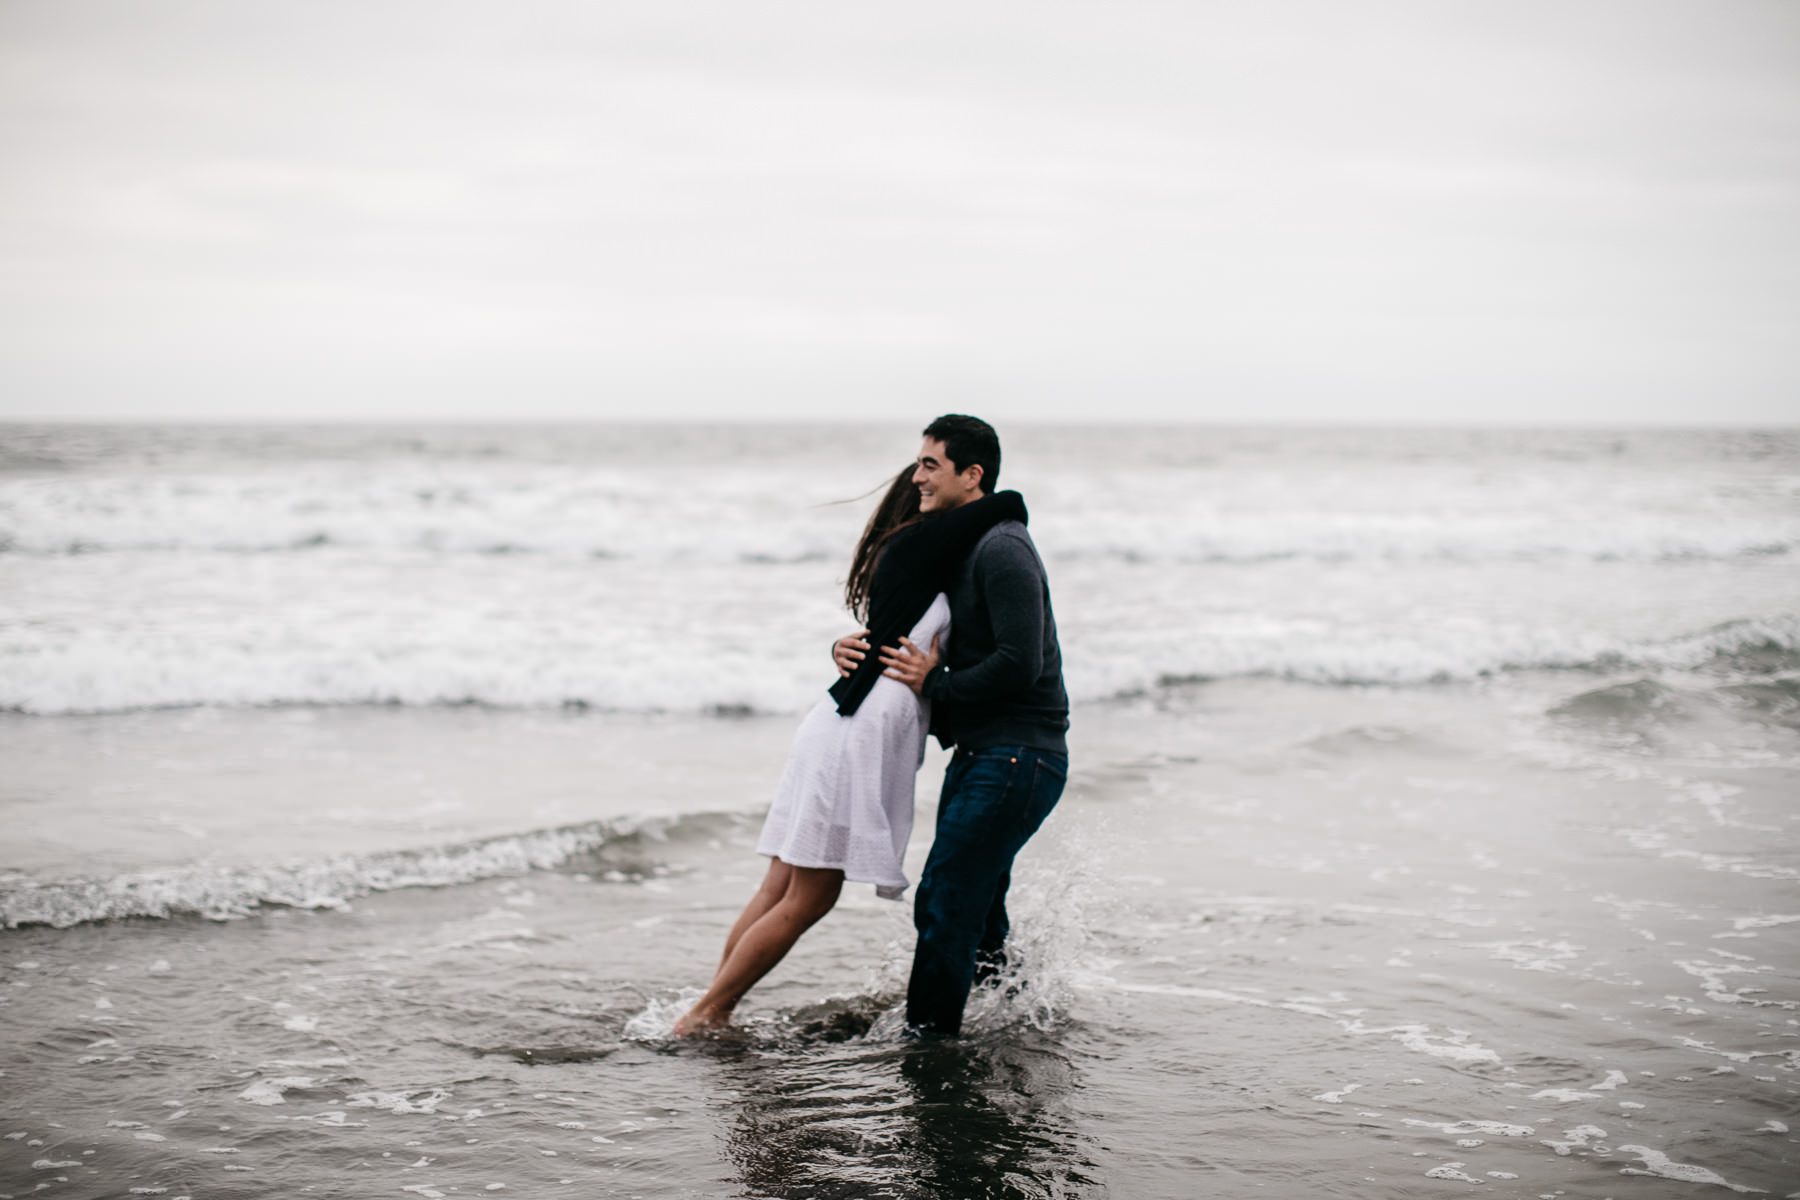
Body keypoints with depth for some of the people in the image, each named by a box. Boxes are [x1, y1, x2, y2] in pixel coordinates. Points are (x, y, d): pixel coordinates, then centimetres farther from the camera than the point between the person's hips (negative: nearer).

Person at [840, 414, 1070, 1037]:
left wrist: (933, 686, -14)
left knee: (947, 908, -10)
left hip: (1019, 759, -10)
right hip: (980, 753, 10)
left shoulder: (1003, 550, -16)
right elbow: (901, 633, 23)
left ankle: (927, 1036, -2)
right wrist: (849, 647, 1)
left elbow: (1020, 666, -24)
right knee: (944, 905, 17)